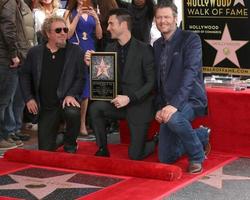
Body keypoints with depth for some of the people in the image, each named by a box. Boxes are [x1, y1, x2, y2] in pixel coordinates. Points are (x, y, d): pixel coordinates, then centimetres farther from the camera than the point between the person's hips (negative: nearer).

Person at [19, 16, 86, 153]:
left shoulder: (75, 51, 0)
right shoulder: (35, 52, 5)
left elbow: (80, 77, -2)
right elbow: (24, 75, 12)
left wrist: (71, 95, -17)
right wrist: (28, 98, 2)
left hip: (66, 102, -2)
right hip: (46, 108, 2)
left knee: (73, 112, -39)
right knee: (45, 149, -3)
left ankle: (70, 145, -9)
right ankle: (58, 138, 34)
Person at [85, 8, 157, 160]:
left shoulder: (144, 49, -13)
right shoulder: (110, 49, 1)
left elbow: (152, 82, -14)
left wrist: (129, 98, -24)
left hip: (139, 105, -4)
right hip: (119, 102, 4)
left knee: (135, 155, -4)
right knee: (95, 107, -26)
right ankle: (103, 149, -7)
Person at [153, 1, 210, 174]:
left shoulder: (191, 39, -11)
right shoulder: (157, 45, 10)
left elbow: (190, 73, -22)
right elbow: (158, 79, 13)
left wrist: (175, 104, -32)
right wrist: (160, 107, 0)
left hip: (190, 100, -7)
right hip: (168, 104, 7)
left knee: (174, 119, -40)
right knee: (166, 158, 5)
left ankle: (197, 156, -12)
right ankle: (201, 136, 30)